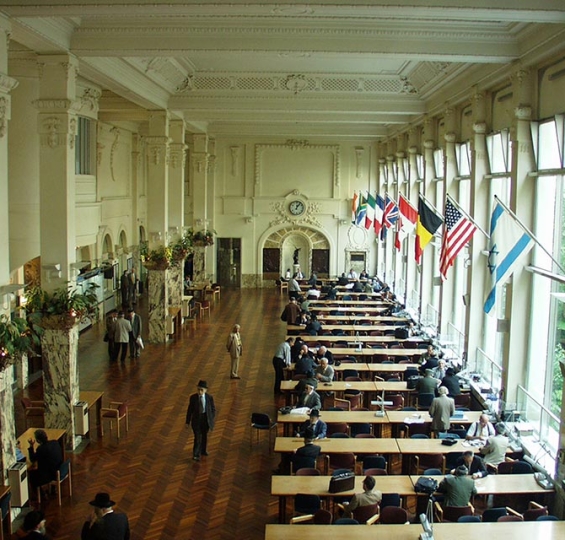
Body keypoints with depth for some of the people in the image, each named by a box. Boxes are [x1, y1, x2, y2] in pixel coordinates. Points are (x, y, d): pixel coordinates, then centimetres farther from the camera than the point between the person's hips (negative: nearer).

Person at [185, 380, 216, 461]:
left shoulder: (209, 398, -11)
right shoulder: (193, 397, -11)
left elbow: (213, 409, -1)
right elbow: (190, 410, -3)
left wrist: (212, 420, -4)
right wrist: (188, 421, -1)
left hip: (206, 419, 1)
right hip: (196, 419, -1)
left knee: (204, 436, 19)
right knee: (197, 437, -7)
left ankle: (203, 450, 39)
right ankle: (196, 455, -1)